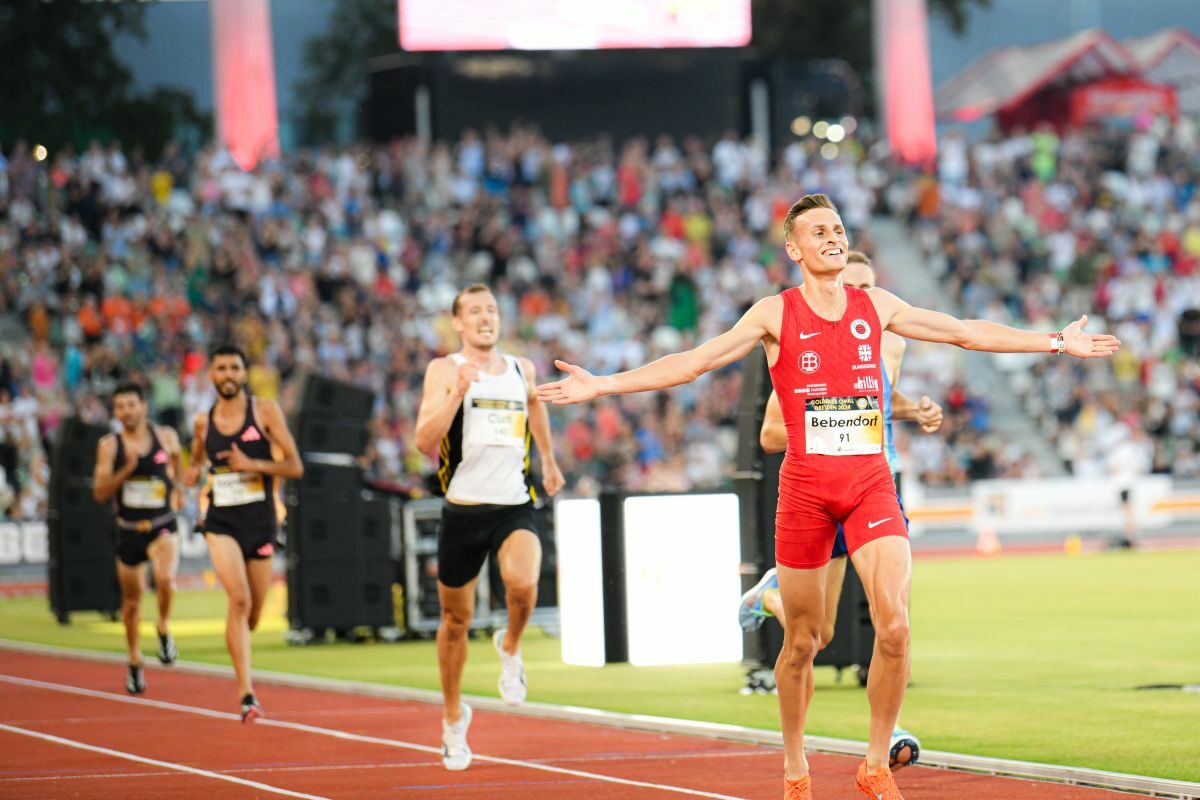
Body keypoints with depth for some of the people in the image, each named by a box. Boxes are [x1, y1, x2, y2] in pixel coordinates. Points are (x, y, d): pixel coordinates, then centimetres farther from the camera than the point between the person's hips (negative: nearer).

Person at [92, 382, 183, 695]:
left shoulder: (166, 437, -2)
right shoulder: (109, 446, -6)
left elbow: (178, 457, 23)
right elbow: (100, 492, -13)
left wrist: (179, 489, 23)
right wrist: (127, 468, -24)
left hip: (162, 526, -1)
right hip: (129, 530, 1)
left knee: (165, 579, -30)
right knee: (131, 600, 12)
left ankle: (164, 629, -1)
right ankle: (135, 663, 32)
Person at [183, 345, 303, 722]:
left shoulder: (265, 411, -1)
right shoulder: (203, 421, 7)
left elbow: (295, 466, -4)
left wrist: (253, 465, -18)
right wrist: (193, 474, 2)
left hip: (260, 520, 0)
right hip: (220, 521, 0)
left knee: (253, 613, 8)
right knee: (239, 599, -21)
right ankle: (247, 694, -24)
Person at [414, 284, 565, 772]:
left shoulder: (522, 370, 8)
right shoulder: (445, 371, -3)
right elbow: (425, 441, -15)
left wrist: (549, 460, 40)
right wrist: (458, 391, -25)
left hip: (515, 507, 1)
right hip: (464, 508, -1)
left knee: (523, 582, -29)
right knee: (456, 619, 10)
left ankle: (510, 649, 5)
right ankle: (454, 716, 31)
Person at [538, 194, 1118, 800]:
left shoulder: (876, 307, 8)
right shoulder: (776, 314, 0)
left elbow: (966, 333, 16)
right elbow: (695, 361, -3)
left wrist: (1057, 343, 18)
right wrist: (602, 384, -11)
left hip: (871, 483, 2)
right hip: (805, 486, -2)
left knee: (894, 625, -15)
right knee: (802, 641, 5)